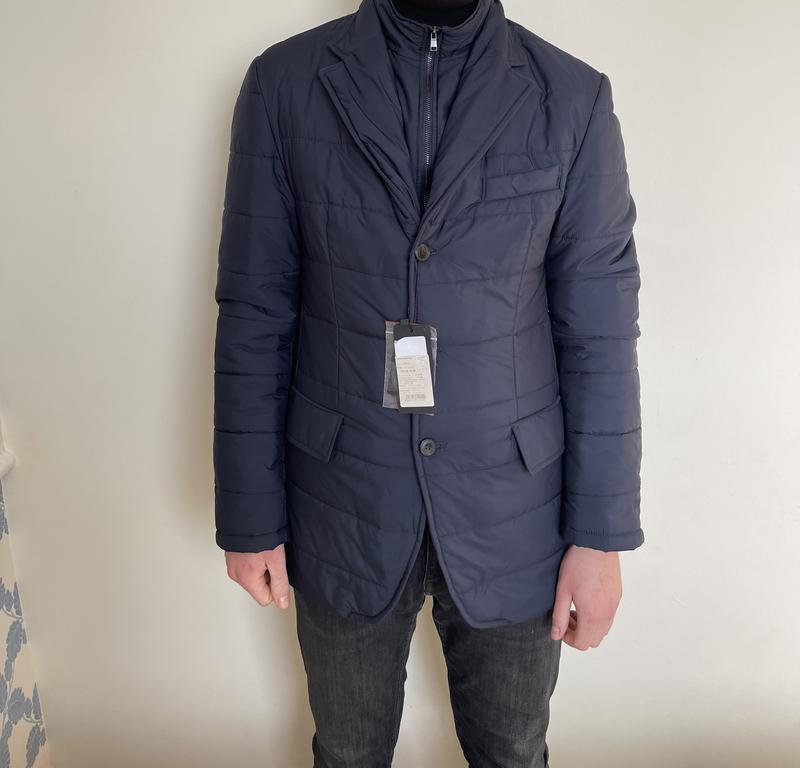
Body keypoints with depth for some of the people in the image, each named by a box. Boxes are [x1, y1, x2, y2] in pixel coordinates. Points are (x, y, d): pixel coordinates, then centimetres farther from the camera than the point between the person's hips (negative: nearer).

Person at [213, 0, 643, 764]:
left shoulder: (573, 98, -4)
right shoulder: (283, 83, -4)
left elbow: (600, 334, -3)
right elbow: (254, 316, -3)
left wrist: (600, 531, -3)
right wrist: (249, 515, -1)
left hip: (511, 519, 1)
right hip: (343, 511, 0)